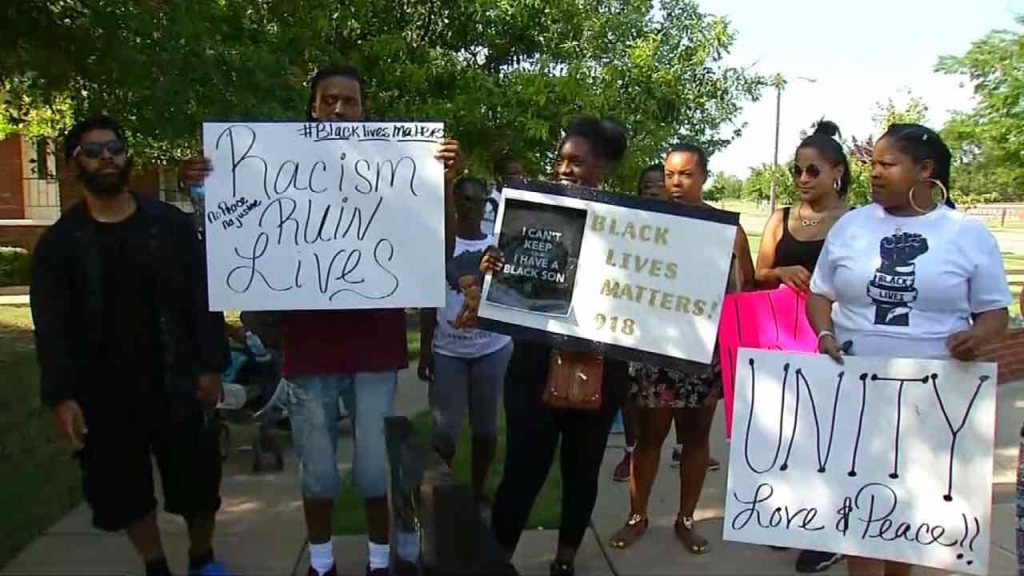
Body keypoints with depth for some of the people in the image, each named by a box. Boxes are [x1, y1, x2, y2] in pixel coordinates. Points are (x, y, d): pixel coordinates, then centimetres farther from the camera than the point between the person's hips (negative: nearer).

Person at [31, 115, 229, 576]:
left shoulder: (171, 224, 2)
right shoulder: (59, 242, 1)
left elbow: (203, 298, -1)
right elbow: (51, 327, -3)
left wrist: (211, 366, -8)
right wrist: (61, 395, -12)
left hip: (174, 384, 0)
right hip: (104, 393, 1)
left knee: (197, 481, 8)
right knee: (124, 492, 11)